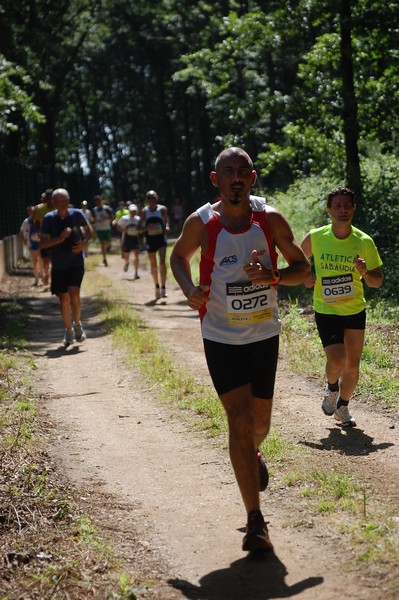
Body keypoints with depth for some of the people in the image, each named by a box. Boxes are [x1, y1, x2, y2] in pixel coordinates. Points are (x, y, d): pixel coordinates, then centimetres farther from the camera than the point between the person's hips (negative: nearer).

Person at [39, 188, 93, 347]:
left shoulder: (76, 214, -5)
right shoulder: (49, 218, -7)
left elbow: (88, 230, 13)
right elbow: (42, 243, -9)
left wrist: (84, 242, -7)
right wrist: (60, 239, -24)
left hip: (76, 263, -1)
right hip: (58, 265, 1)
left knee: (74, 293, -20)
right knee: (63, 299, 5)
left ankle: (77, 324, 4)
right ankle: (68, 330, 24)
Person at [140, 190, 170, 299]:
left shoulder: (162, 209, 0)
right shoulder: (144, 211, 1)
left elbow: (166, 222, 9)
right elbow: (139, 228, 3)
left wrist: (166, 228, -14)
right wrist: (147, 227, -17)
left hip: (161, 238, -2)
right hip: (150, 240, 2)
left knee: (162, 262, -16)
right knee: (153, 265, 10)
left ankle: (163, 288, -17)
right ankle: (157, 287, 27)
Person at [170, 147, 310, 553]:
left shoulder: (270, 219, -6)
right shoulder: (201, 223, -9)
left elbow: (303, 267, 1)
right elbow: (178, 257, 11)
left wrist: (271, 276, -20)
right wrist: (190, 290, -9)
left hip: (265, 335, 2)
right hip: (221, 338, -2)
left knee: (259, 422, 15)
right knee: (240, 420, -12)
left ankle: (252, 455, 54)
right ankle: (255, 521, -8)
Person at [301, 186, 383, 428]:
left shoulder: (364, 241, -8)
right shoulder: (315, 238, -10)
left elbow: (377, 281, -1)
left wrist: (365, 272, -23)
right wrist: (305, 278, -10)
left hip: (356, 310, 2)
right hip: (326, 310, -2)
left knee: (352, 365, 6)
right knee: (336, 361, -16)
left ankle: (343, 407, 31)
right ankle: (332, 389, 18)